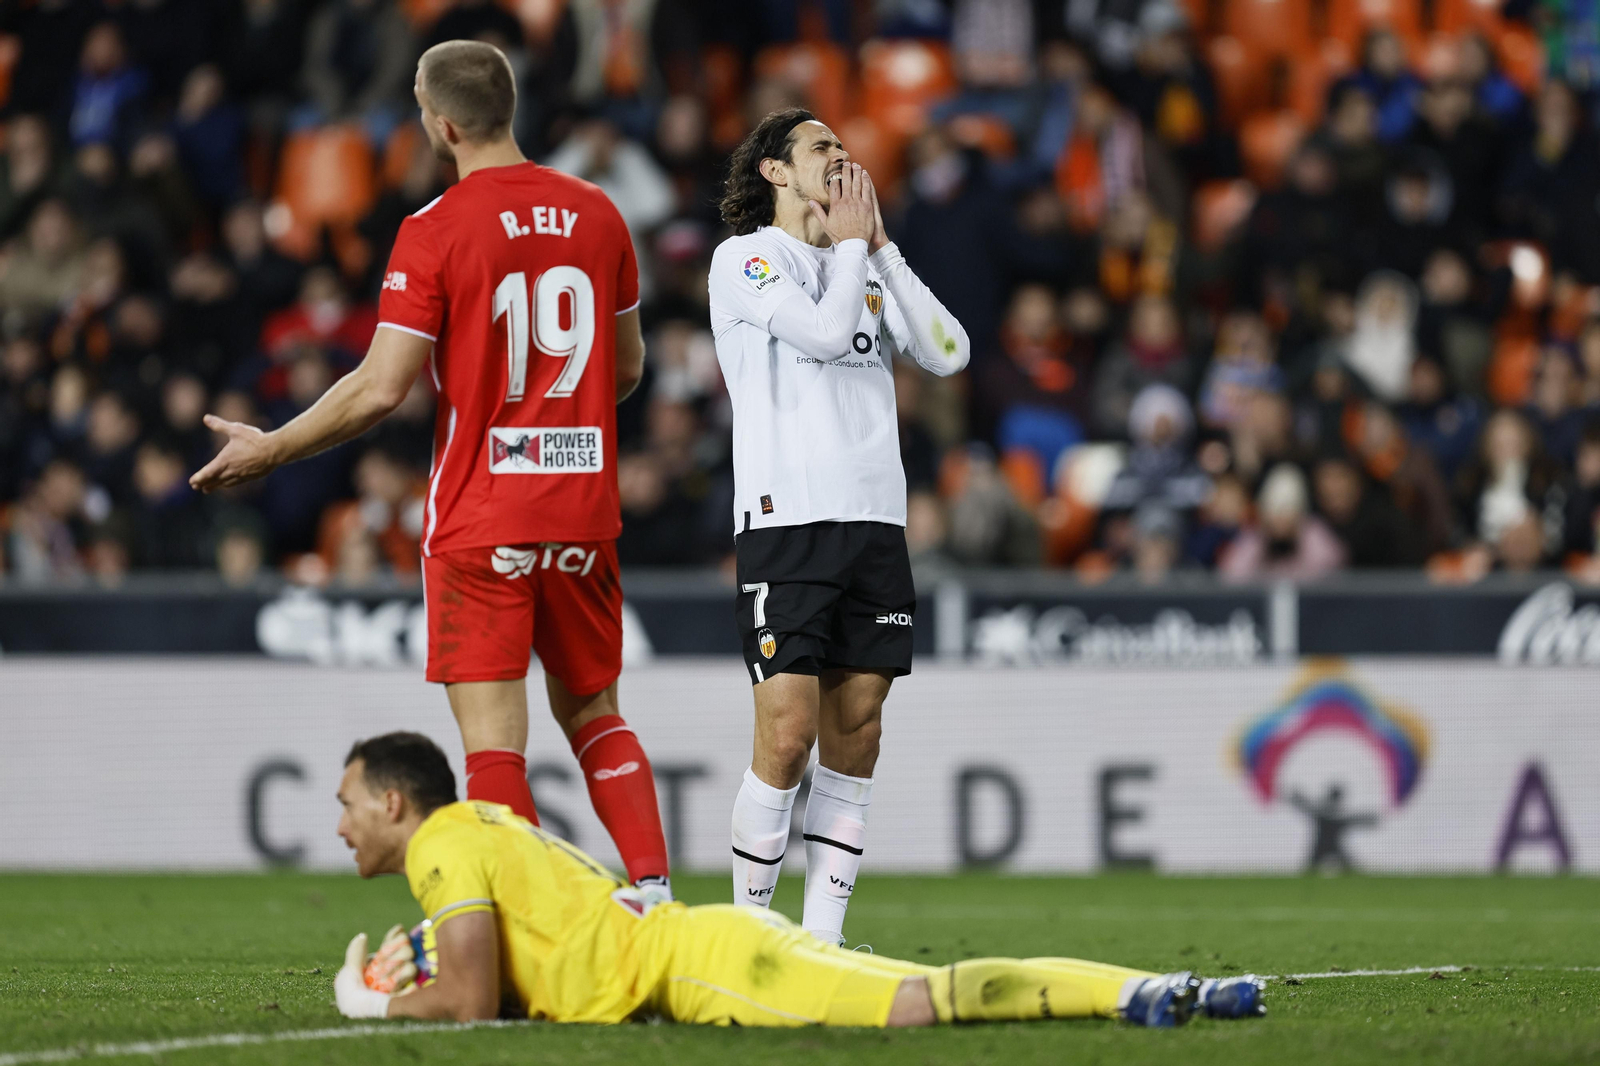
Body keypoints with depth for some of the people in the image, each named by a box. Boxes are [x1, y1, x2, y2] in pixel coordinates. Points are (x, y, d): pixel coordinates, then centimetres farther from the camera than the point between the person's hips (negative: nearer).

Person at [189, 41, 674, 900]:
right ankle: (655, 891, 7)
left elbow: (380, 389, -13)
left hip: (479, 522, -5)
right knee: (593, 714, 17)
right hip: (584, 510, 5)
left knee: (493, 740, -4)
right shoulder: (595, 214, 6)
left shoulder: (434, 232, -10)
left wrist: (268, 449, 0)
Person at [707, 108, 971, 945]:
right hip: (786, 523, -6)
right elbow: (824, 332, -14)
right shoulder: (745, 257, 1)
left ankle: (823, 934, 6)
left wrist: (882, 249, 7)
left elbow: (948, 354, 7)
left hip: (875, 523, 6)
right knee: (787, 738, -11)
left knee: (855, 737, 3)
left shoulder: (865, 266, 20)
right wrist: (851, 243, 1)